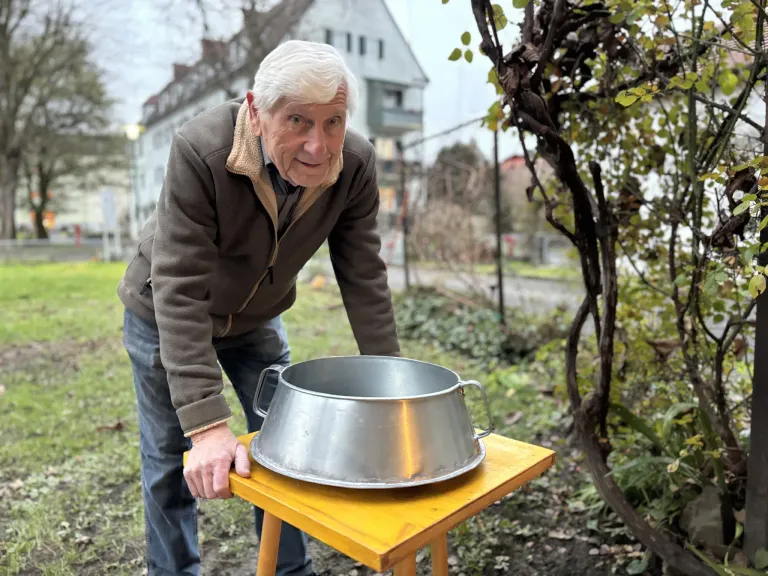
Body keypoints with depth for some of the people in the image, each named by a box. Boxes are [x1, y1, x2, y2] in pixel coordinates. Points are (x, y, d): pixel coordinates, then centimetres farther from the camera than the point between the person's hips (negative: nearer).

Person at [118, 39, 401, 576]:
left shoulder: (357, 164, -23)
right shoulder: (200, 152, -34)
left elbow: (364, 280, -17)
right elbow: (180, 292, -36)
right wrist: (208, 426, -40)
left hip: (257, 318, 4)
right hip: (165, 316, -3)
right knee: (173, 463, 7)